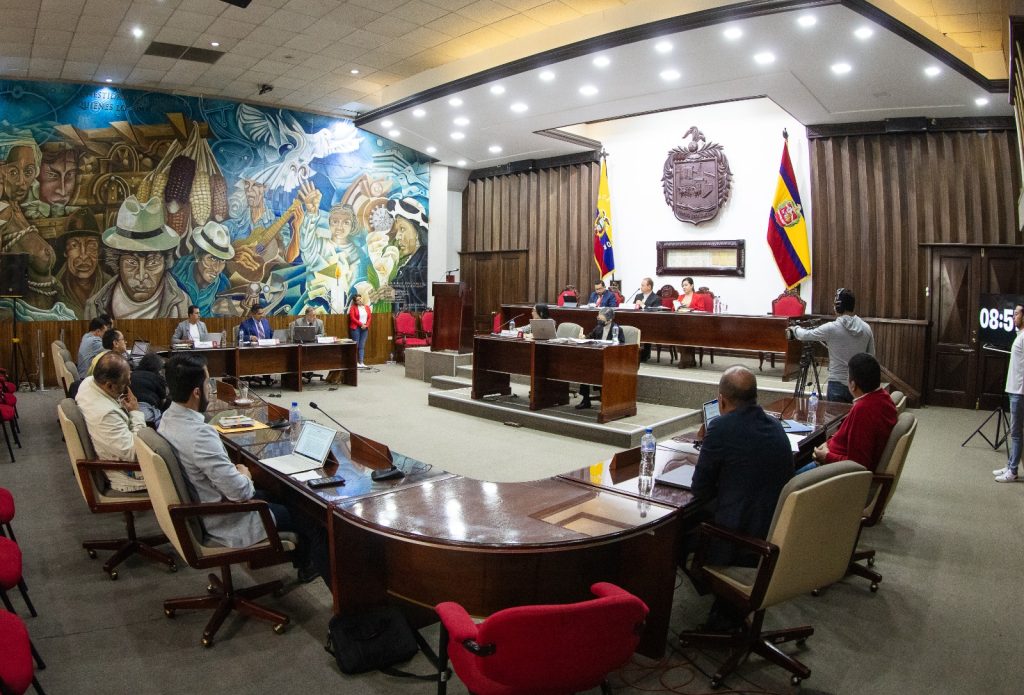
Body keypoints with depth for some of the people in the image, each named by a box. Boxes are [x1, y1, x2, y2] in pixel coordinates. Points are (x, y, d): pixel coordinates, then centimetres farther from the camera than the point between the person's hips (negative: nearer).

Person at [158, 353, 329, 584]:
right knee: (311, 518, 5)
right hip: (226, 522, -9)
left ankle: (304, 563, 41)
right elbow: (239, 491, -30)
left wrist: (236, 473, 0)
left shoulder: (169, 418, -5)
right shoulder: (199, 435, -35)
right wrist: (245, 476, -10)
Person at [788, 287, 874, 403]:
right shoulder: (866, 328, 0)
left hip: (838, 385, -4)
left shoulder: (831, 328, -14)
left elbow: (806, 335, 2)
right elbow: (871, 358, 8)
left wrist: (794, 329, 22)